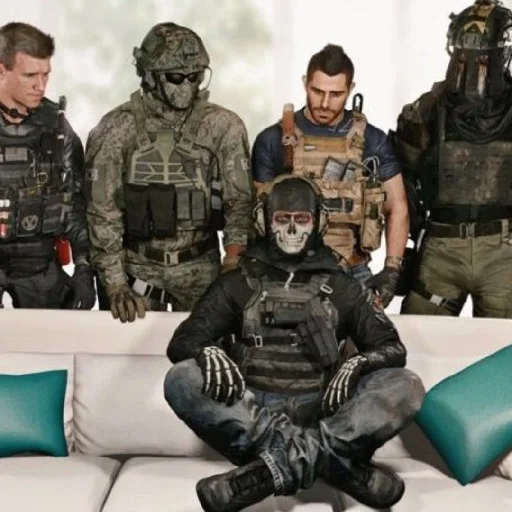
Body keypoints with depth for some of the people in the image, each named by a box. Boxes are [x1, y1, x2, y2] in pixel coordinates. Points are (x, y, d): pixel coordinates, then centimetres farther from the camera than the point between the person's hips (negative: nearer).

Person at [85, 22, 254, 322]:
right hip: (137, 266, -1)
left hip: (201, 267, 1)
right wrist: (115, 284, -11)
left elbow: (240, 200, -5)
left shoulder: (224, 127, -6)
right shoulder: (117, 129, -8)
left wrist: (235, 265, -18)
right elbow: (102, 212, -7)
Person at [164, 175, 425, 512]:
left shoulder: (342, 287, 15)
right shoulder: (238, 284, 14)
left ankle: (285, 460, -36)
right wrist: (208, 352, -19)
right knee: (181, 380, -27)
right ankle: (330, 457, -36)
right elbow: (182, 342, 7)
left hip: (319, 412, 0)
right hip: (251, 410, 0)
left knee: (406, 387, -22)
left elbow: (393, 349, 8)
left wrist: (356, 365, -16)